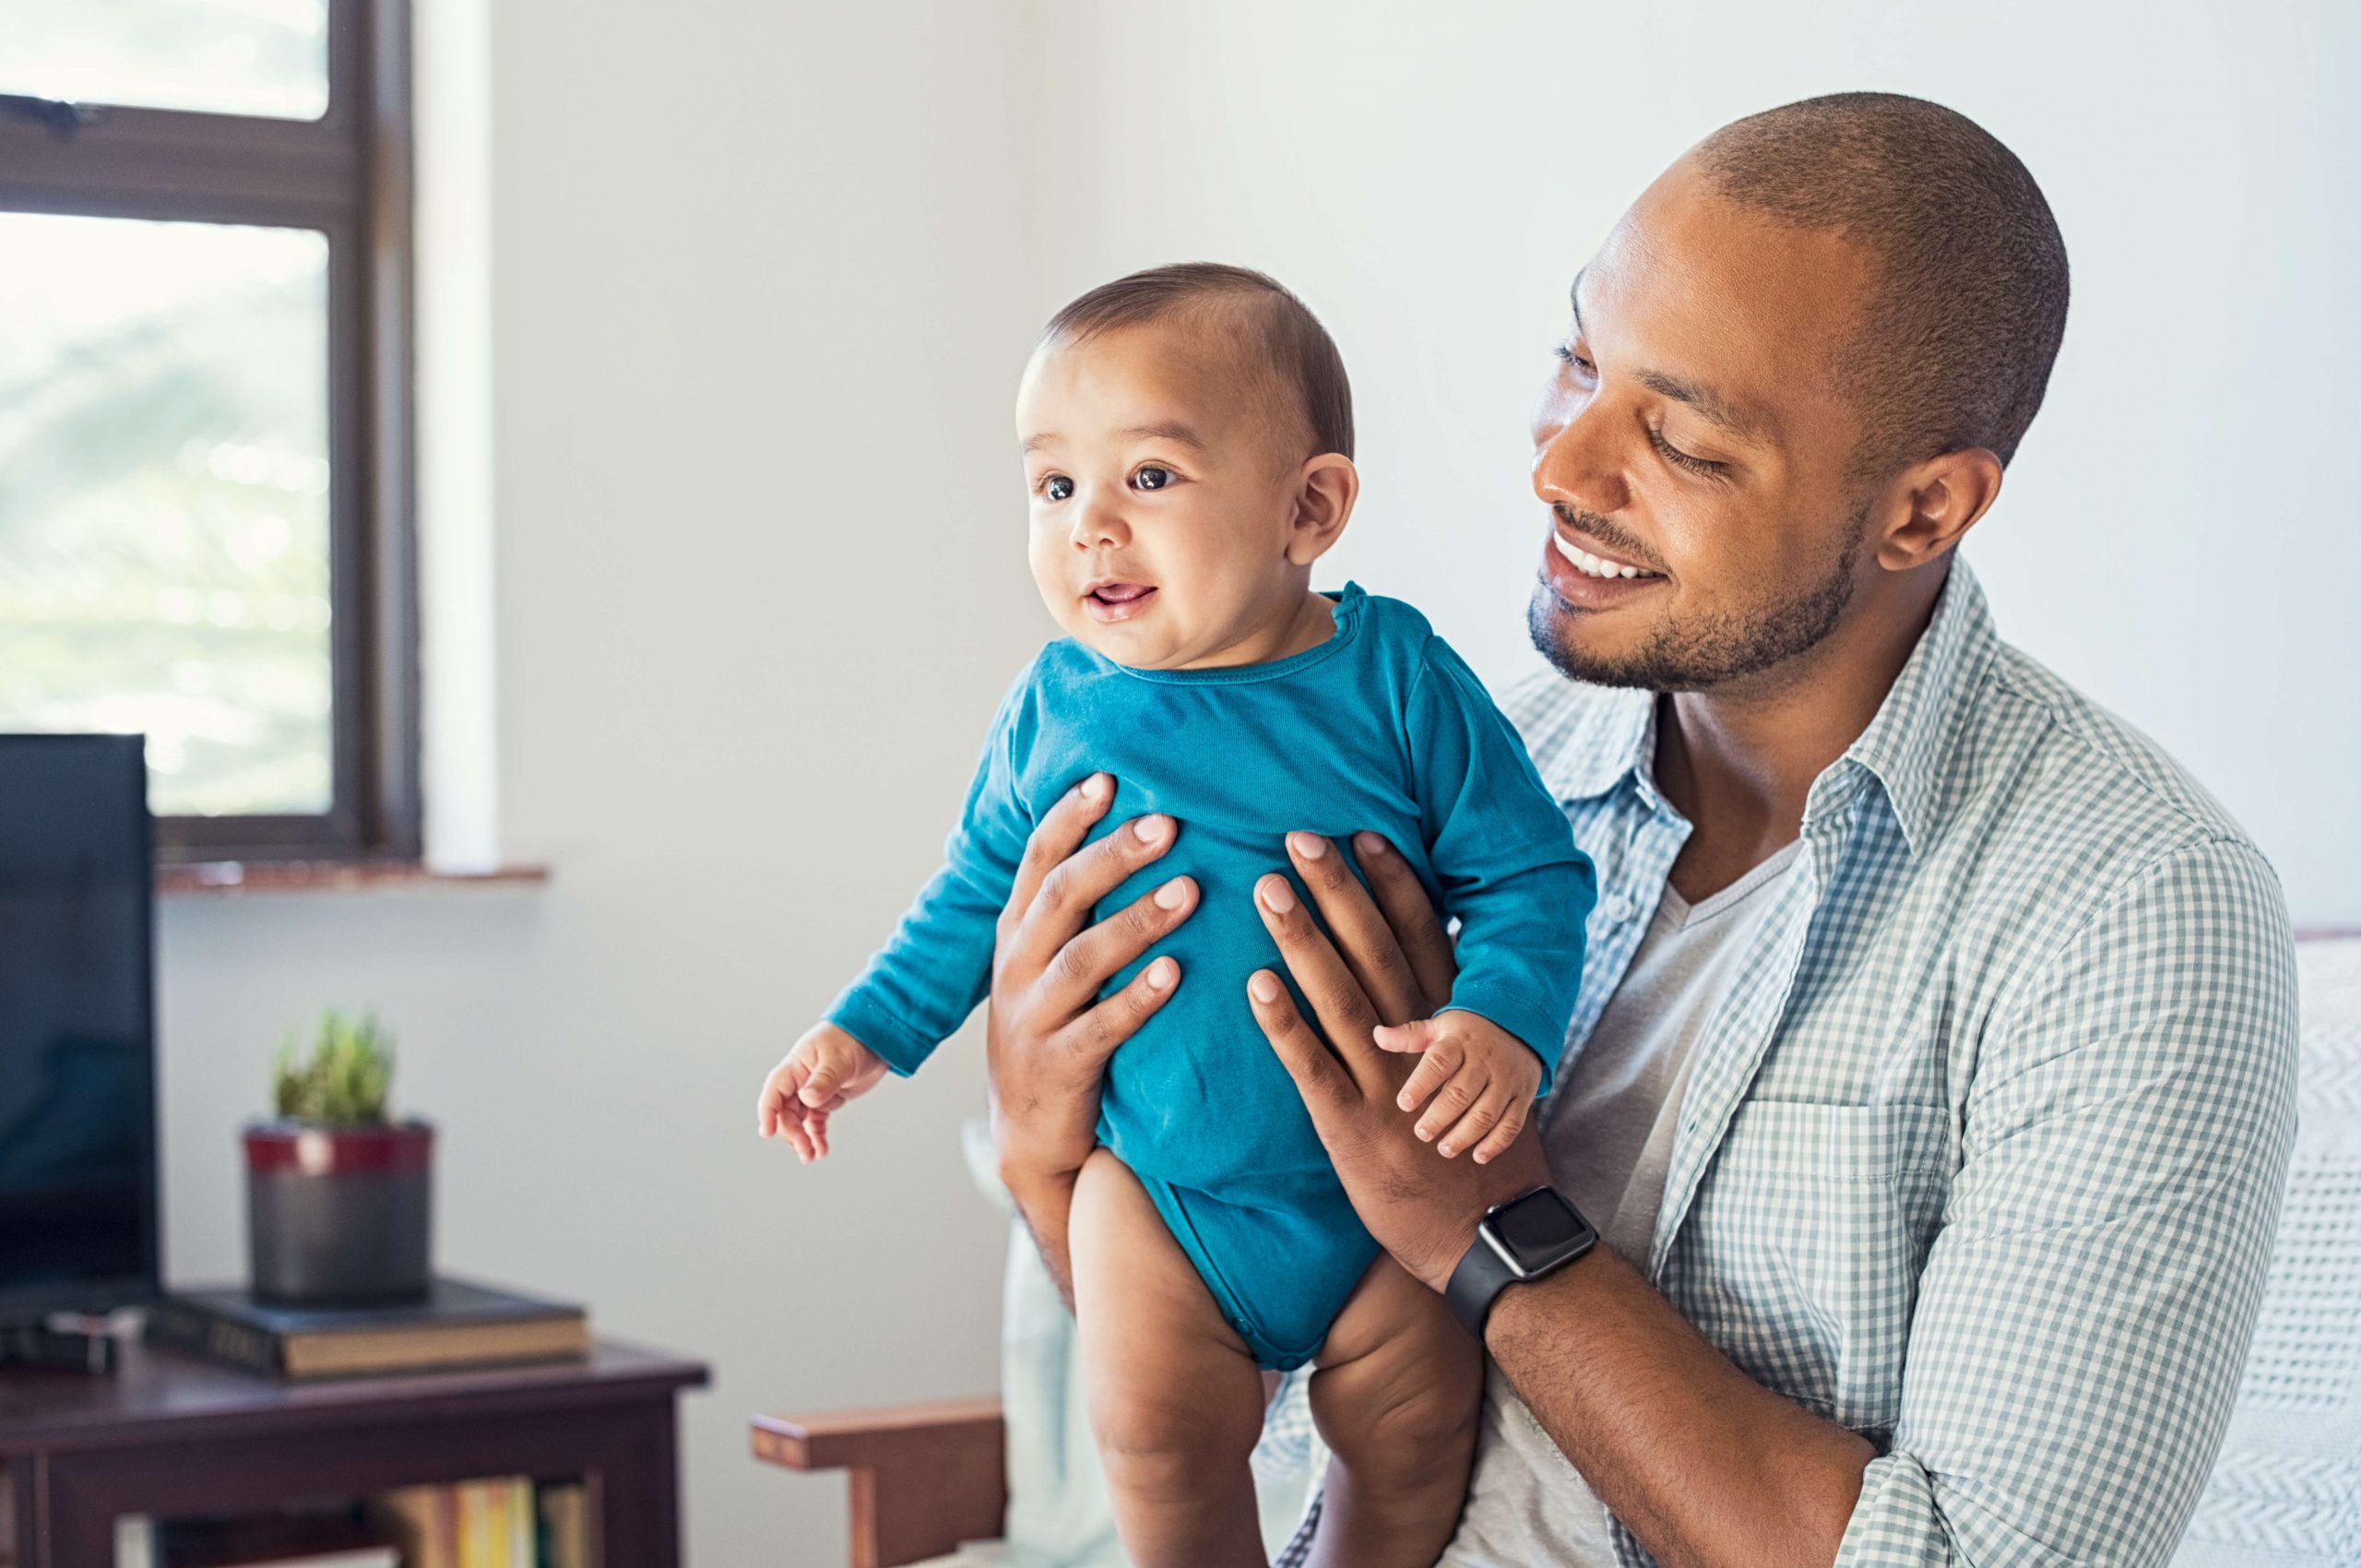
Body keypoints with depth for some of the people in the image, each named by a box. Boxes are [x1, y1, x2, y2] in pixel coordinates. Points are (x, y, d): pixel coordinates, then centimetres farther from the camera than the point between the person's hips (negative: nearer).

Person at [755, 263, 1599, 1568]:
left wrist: (1502, 1022, -25)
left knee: (1410, 1435, 5)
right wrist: (870, 1029, 12)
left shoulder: (1393, 678, -13)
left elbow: (1525, 873, -9)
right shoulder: (1054, 708, -5)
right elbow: (978, 889, 12)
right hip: (1158, 1179, 1)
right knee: (1161, 1441, -9)